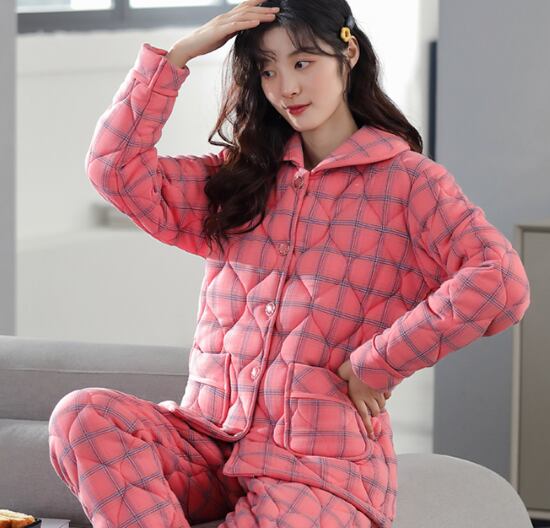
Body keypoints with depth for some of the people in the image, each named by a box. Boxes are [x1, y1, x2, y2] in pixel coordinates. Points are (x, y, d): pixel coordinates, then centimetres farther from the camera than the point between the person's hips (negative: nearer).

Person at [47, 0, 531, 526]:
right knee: (82, 415, -25)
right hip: (209, 438, 5)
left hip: (321, 457, -4)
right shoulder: (238, 178, 17)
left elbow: (501, 283, -13)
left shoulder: (406, 180, 2)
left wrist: (372, 365, -11)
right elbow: (115, 166, 7)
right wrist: (181, 52, 5)